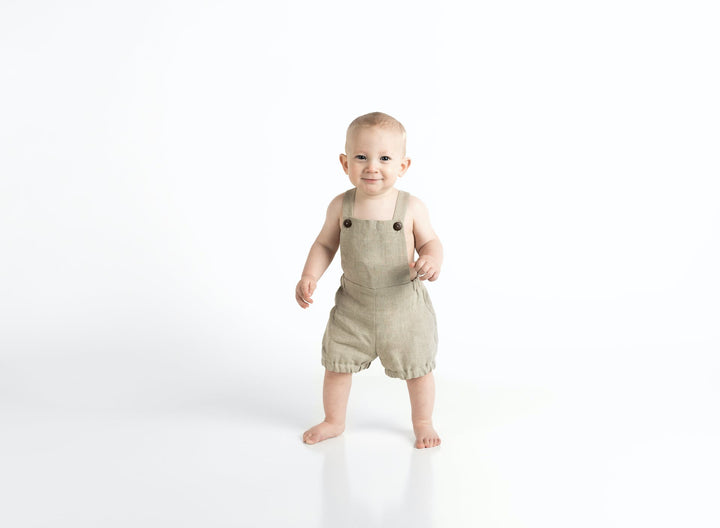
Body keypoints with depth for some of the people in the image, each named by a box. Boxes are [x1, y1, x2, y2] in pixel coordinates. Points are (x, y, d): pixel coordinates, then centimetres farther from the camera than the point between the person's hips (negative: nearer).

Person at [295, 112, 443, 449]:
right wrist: (309, 276, -9)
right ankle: (334, 421, 36)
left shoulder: (412, 207, -13)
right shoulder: (341, 206, -8)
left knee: (417, 367, 12)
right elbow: (325, 244, 3)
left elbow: (429, 242, -2)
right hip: (354, 306, 2)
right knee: (337, 363, 11)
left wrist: (431, 260, -24)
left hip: (404, 304, -1)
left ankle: (423, 423, 37)